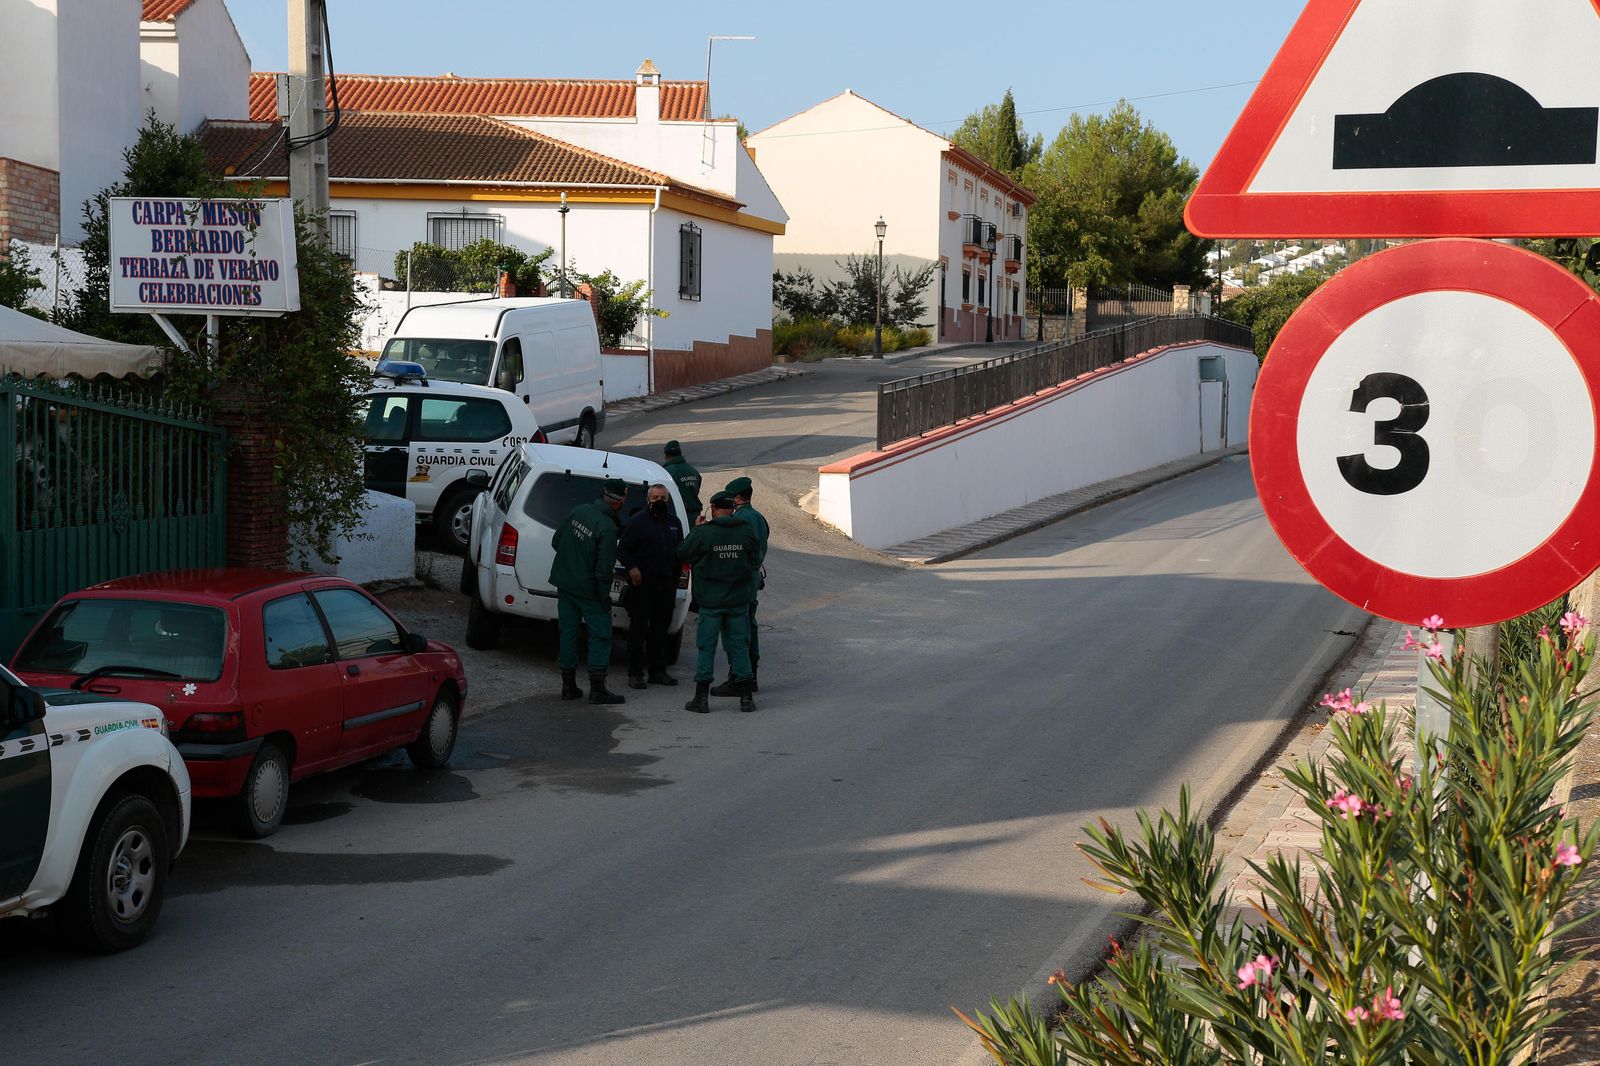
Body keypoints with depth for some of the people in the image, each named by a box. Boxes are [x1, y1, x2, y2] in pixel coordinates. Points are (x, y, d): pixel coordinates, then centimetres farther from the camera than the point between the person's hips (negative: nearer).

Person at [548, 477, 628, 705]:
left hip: (564, 582, 7)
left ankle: (568, 686, 17)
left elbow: (556, 541, 9)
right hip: (587, 589, -7)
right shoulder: (608, 528, -21)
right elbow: (603, 568, -20)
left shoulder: (579, 511, -1)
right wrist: (605, 598, -9)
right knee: (600, 634, 3)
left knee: (568, 632, 12)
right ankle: (597, 688, 0)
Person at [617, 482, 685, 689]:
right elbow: (622, 549, -5)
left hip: (667, 585, 6)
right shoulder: (638, 521, -3)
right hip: (642, 583, -5)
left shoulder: (674, 523, 14)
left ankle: (658, 670, 19)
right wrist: (632, 568, -21)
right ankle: (635, 673, 0)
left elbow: (681, 549, 23)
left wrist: (676, 573, 13)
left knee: (661, 628, 11)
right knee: (638, 628, -3)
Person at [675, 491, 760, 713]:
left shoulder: (703, 533, -13)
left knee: (706, 648, 5)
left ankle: (701, 698, 4)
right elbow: (755, 556, 9)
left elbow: (682, 554, -2)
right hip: (739, 600, 2)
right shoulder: (746, 531, -3)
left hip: (711, 602, -2)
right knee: (739, 646, 10)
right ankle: (745, 697, 11)